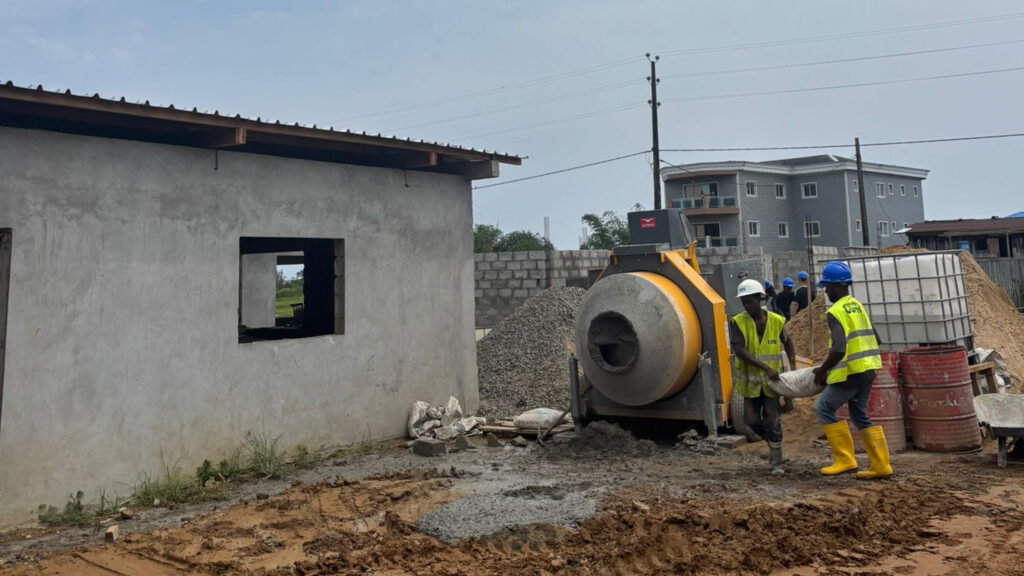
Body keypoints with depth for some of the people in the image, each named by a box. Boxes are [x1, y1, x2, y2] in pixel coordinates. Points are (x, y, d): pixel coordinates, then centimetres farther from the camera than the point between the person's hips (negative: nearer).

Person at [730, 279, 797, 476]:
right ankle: (772, 443, 35)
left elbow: (788, 343, 15)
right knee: (752, 420, 5)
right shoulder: (738, 322, -9)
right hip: (750, 380, 1)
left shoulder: (776, 321, -4)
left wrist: (793, 366, 2)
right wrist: (765, 368, -27)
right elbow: (739, 350, -20)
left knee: (773, 421, -3)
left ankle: (777, 462, 8)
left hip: (772, 380, 0)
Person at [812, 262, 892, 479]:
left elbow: (838, 350, -24)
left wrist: (822, 370, -13)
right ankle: (880, 466, 17)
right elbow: (875, 338, 18)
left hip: (851, 372, -9)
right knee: (860, 415, 16)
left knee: (824, 408, 2)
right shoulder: (857, 306, 12)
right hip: (867, 370, 9)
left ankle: (844, 459, 2)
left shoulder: (836, 312, -16)